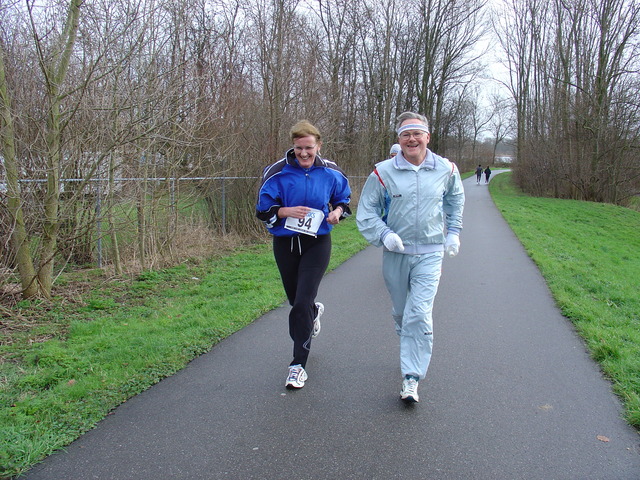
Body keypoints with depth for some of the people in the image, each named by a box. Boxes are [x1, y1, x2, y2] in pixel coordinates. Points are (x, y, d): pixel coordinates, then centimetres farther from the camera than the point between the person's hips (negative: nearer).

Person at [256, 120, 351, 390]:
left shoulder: (330, 172, -3)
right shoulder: (278, 172, -8)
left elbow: (343, 198, 14)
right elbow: (263, 210, -4)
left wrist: (338, 211, -8)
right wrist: (287, 211, -22)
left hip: (317, 243, -2)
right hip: (285, 244, 2)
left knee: (302, 304, -12)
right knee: (295, 300, 18)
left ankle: (298, 365, -1)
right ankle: (315, 311, 57)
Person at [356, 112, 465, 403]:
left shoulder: (446, 169, 0)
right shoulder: (383, 172, -6)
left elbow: (455, 200, 21)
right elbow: (366, 212, 0)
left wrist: (453, 232, 16)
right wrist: (384, 234, -15)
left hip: (430, 254, -1)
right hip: (395, 254, 1)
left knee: (419, 315, -12)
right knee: (400, 311, 16)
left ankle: (411, 379, -4)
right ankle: (411, 349, 47)